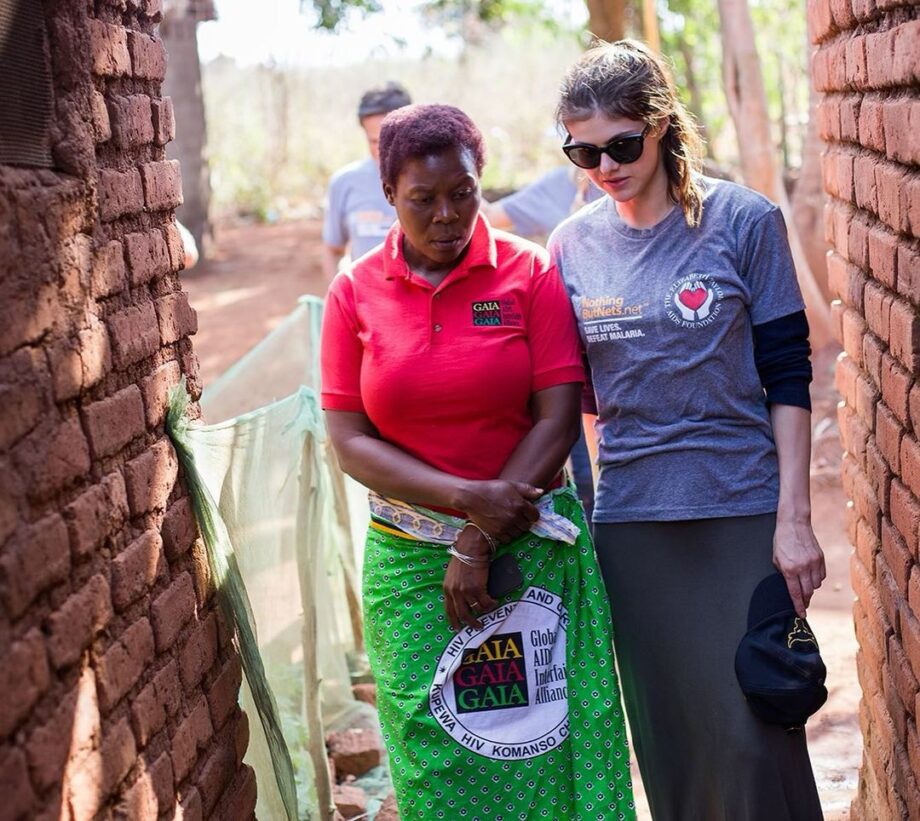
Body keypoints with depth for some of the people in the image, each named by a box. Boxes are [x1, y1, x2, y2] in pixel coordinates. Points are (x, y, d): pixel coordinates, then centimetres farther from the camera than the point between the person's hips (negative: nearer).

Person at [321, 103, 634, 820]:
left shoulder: (530, 273, -2)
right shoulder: (356, 292, 2)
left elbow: (557, 418, -7)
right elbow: (351, 441, -3)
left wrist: (481, 544, -12)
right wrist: (469, 498, -15)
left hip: (531, 547, -1)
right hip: (409, 560, 1)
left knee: (548, 748, 3)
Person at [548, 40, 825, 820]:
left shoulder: (743, 221, -5)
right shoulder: (573, 244, 4)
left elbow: (786, 376, -3)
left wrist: (794, 517, -8)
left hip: (741, 510, -3)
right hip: (630, 517, 3)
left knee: (751, 733, -2)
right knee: (667, 737, 10)